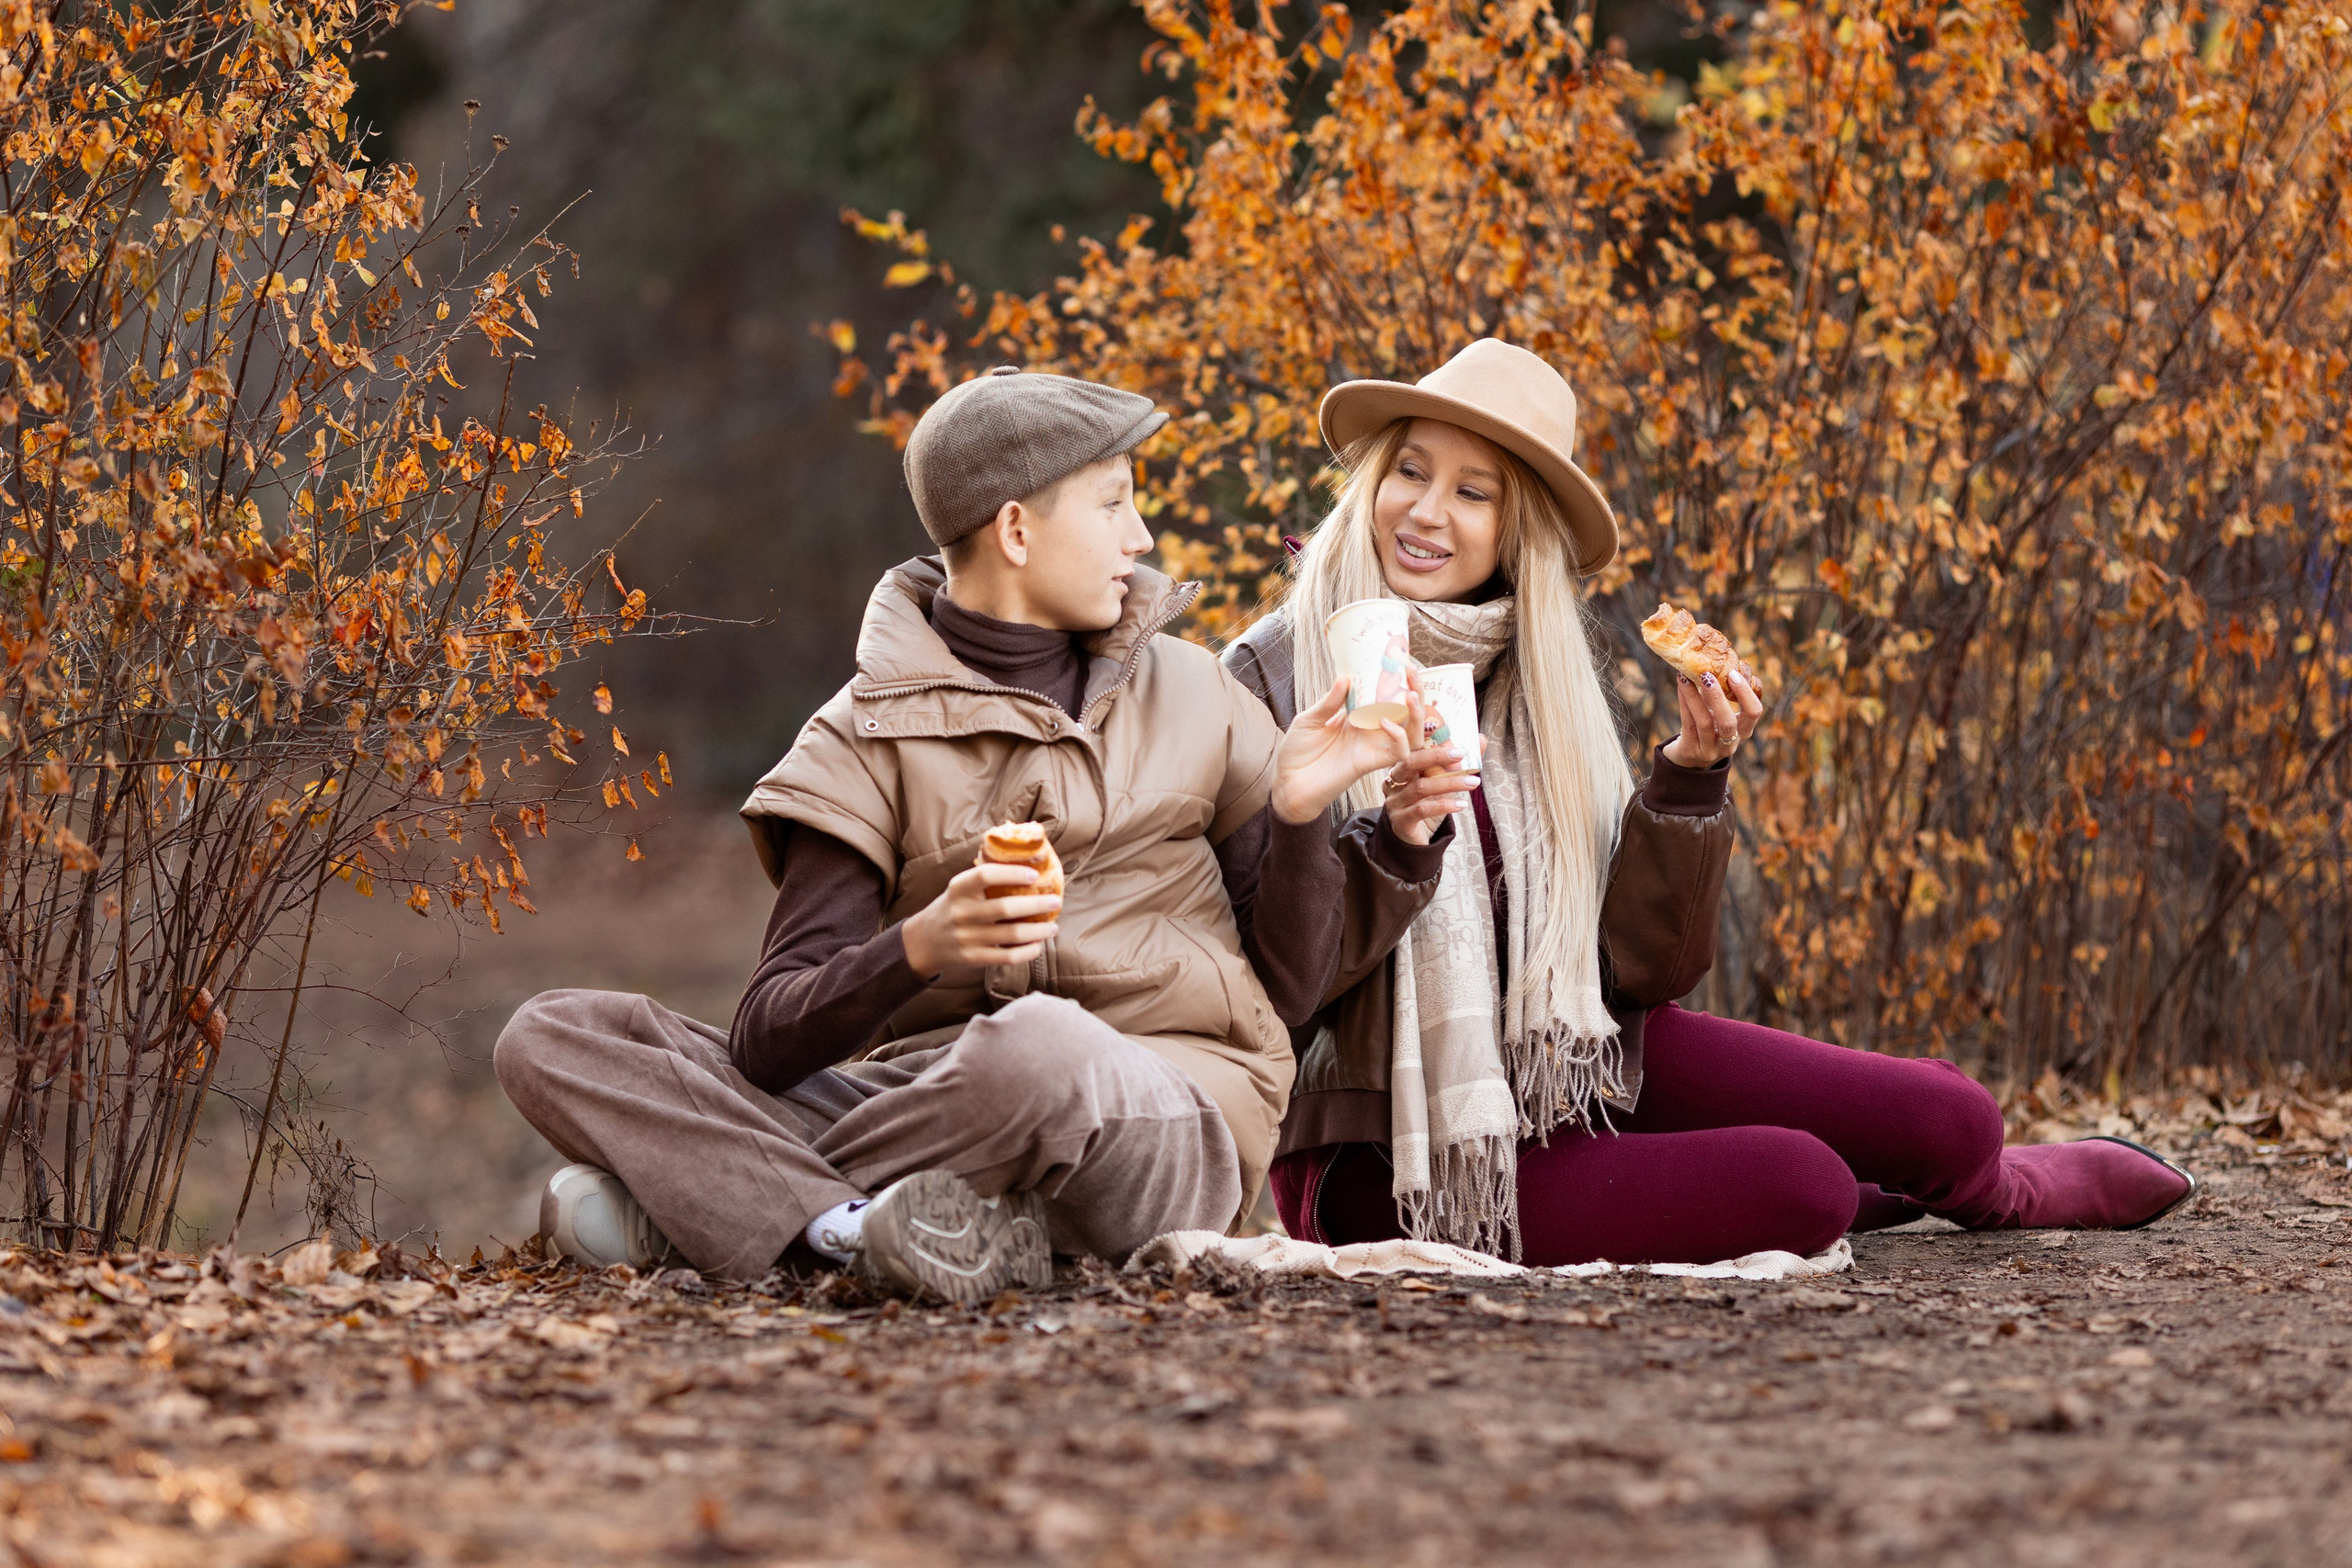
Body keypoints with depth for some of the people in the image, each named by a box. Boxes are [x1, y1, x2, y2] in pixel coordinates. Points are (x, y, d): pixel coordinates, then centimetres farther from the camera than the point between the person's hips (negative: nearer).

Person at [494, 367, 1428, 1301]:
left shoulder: (1195, 699, 16)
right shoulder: (869, 740, 9)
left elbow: (1289, 987, 17)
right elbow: (771, 1044, -3)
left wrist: (1299, 815, 0)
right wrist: (919, 949, -22)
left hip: (1167, 1127, 0)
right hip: (932, 1099, 1)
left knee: (1039, 1045, -40)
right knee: (549, 1039, -16)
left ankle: (717, 1201, -22)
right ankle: (855, 1226, -34)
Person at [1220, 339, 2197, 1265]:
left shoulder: (1541, 685, 4)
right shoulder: (1272, 683, -10)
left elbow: (1641, 967, -1)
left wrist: (1691, 776, -14)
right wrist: (1391, 851, -30)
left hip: (1568, 1064, 5)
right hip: (1384, 1153, -5)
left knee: (1950, 1122, -5)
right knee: (1795, 1189, -23)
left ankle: (2004, 1189, 31)